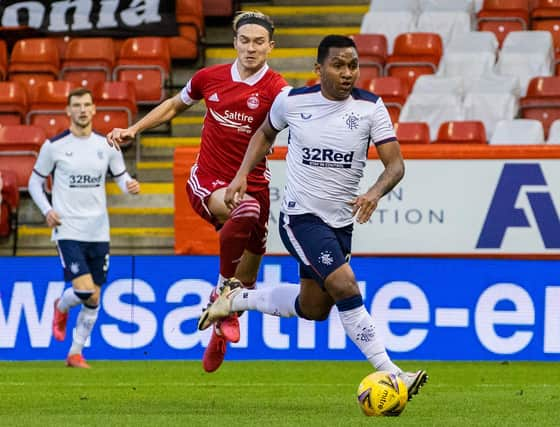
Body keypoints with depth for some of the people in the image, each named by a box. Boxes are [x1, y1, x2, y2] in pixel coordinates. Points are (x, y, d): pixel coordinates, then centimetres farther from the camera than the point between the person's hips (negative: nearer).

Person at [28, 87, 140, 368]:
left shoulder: (106, 145, 5)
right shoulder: (54, 146, -3)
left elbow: (121, 177, 13)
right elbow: (35, 182, 6)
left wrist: (130, 186, -11)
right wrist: (47, 211, -10)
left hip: (98, 232, 4)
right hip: (68, 231, -4)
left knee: (93, 299, 5)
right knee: (84, 290, -18)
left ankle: (75, 353, 20)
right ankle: (61, 308, 18)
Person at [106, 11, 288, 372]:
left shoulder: (275, 88, -9)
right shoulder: (209, 78, 0)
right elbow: (174, 106, 20)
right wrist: (133, 129, 13)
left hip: (253, 185, 1)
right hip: (207, 183, -1)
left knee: (247, 279, 5)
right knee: (246, 211, -36)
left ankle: (219, 335, 35)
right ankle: (222, 293, -18)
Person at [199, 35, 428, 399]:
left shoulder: (370, 107, -8)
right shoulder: (292, 101, -9)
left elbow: (395, 164, -12)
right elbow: (265, 133, 14)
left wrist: (375, 193, -32)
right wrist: (242, 175, 3)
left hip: (342, 222, 5)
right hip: (301, 216, -5)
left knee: (314, 308, 17)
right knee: (345, 286, -22)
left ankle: (237, 299, 39)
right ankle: (390, 374, -19)